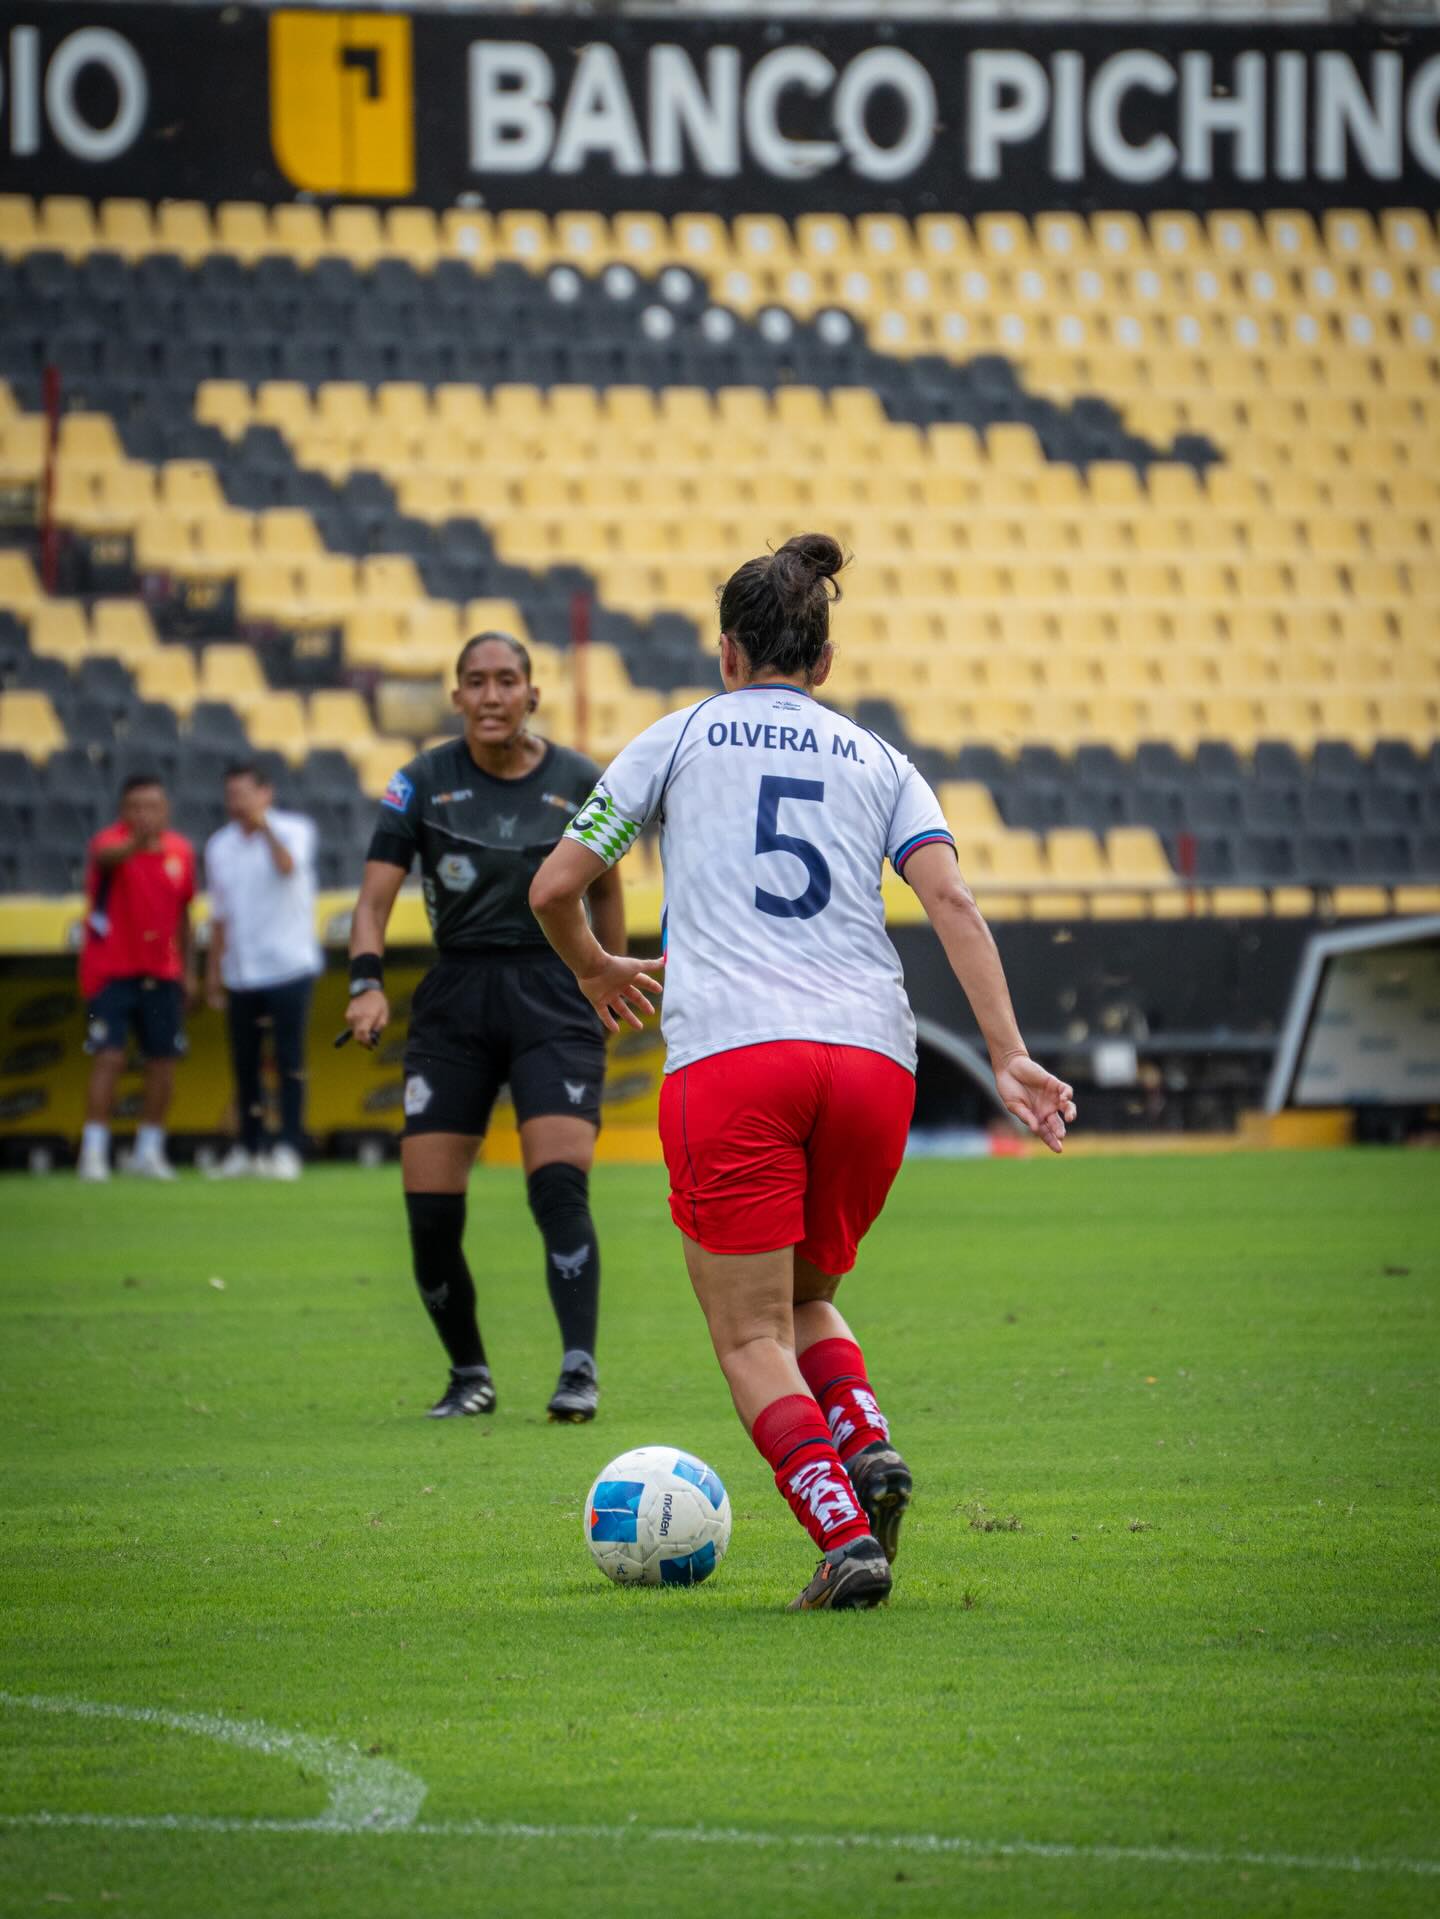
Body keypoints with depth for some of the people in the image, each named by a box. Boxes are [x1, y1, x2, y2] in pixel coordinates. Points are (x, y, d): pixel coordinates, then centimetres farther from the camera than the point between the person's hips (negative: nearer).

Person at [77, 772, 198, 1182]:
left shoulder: (181, 851, 4)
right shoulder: (111, 841, -14)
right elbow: (106, 857, -41)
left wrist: (186, 972, 14)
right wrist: (137, 842, -63)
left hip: (161, 973, 5)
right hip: (109, 971, -5)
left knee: (163, 1059, 5)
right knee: (109, 1057, -13)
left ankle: (149, 1151, 16)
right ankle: (93, 1151, -9)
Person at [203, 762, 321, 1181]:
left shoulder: (292, 830, -3)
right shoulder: (220, 845, 12)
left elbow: (287, 866, -27)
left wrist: (263, 825, -33)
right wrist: (213, 971, 15)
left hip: (288, 969, -5)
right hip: (240, 974, 5)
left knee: (289, 1058, -6)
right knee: (244, 1062, 7)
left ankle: (289, 1147, -4)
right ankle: (248, 1148, 15)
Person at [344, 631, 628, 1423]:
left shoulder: (579, 781, 3)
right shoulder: (424, 782, 0)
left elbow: (605, 885, 17)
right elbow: (376, 894, -4)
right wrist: (367, 984, -19)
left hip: (553, 998, -1)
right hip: (454, 1001, 1)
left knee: (558, 1183, -19)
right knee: (428, 1207, -4)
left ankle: (580, 1372, -18)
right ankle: (469, 1375, 14)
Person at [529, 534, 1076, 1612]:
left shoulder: (681, 737, 15)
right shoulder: (879, 762, 21)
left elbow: (555, 888, 14)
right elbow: (949, 897, 4)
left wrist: (597, 971, 34)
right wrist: (1009, 1056, -1)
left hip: (727, 1054, -3)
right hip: (872, 1054, 3)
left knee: (752, 1338, 1)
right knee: (805, 1300, 23)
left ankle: (846, 1536, -20)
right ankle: (867, 1442, -5)